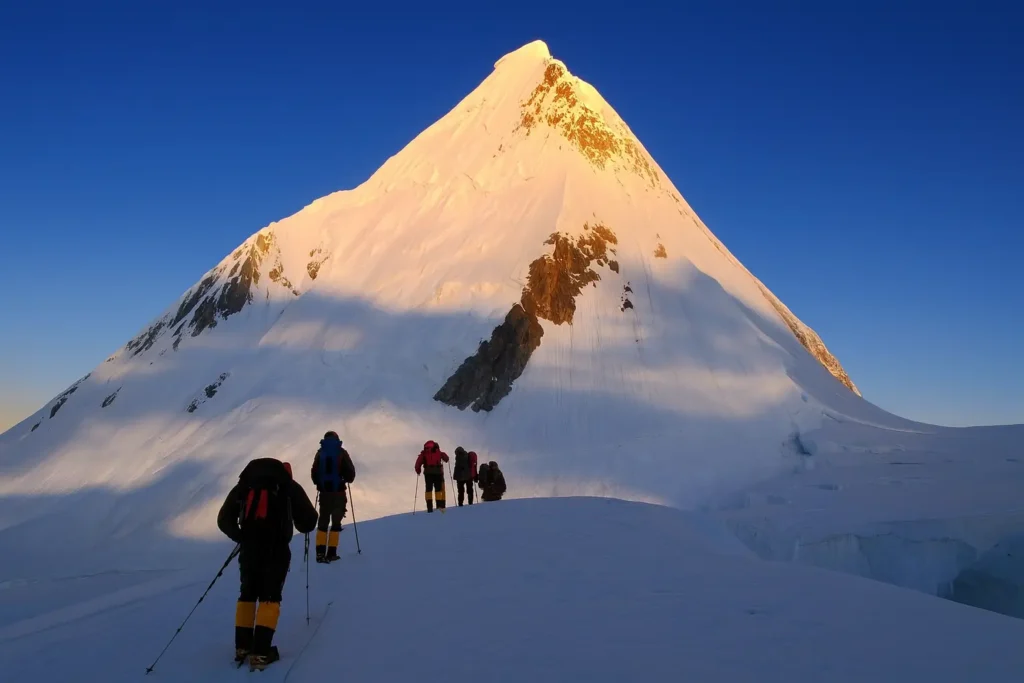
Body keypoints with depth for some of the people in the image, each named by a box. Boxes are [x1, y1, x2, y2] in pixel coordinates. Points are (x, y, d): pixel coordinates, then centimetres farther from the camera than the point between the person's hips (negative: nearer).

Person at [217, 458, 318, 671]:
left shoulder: (244, 485, 17)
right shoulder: (289, 486, 8)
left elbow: (224, 520, 12)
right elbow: (308, 521, 5)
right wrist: (303, 527, 28)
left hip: (249, 548, 3)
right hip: (276, 549, -3)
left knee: (247, 593, 19)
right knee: (270, 597, 5)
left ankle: (243, 646, 21)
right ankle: (260, 652, -3)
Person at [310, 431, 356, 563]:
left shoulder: (320, 453, 5)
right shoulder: (342, 453, -3)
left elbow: (314, 472, 4)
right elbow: (350, 472, -6)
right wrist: (348, 479, 15)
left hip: (324, 491, 3)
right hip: (338, 491, -3)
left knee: (323, 520, 11)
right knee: (336, 520, 3)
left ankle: (320, 551, 2)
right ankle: (331, 552, -2)